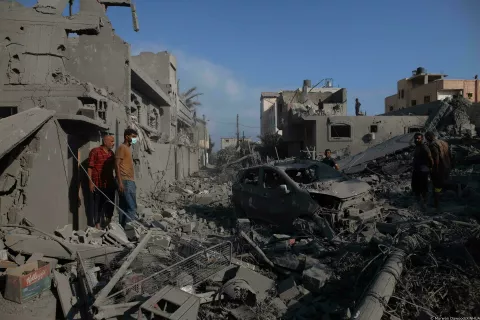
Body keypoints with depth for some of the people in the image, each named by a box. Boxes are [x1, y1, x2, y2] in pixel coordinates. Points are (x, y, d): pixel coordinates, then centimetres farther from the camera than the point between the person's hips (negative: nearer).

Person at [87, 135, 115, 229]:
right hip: (97, 184, -6)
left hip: (109, 184, 7)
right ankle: (96, 225, 6)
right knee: (96, 204, -1)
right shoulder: (95, 151, -3)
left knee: (109, 204, 9)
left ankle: (107, 224, 19)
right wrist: (90, 182, -14)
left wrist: (114, 182, 20)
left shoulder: (111, 153, 16)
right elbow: (90, 167, -7)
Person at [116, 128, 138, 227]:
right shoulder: (122, 147, -6)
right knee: (132, 208, -12)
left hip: (129, 182, 10)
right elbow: (117, 165, -14)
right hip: (125, 182, -9)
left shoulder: (128, 148, 22)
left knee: (124, 208, 9)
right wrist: (120, 182, -21)